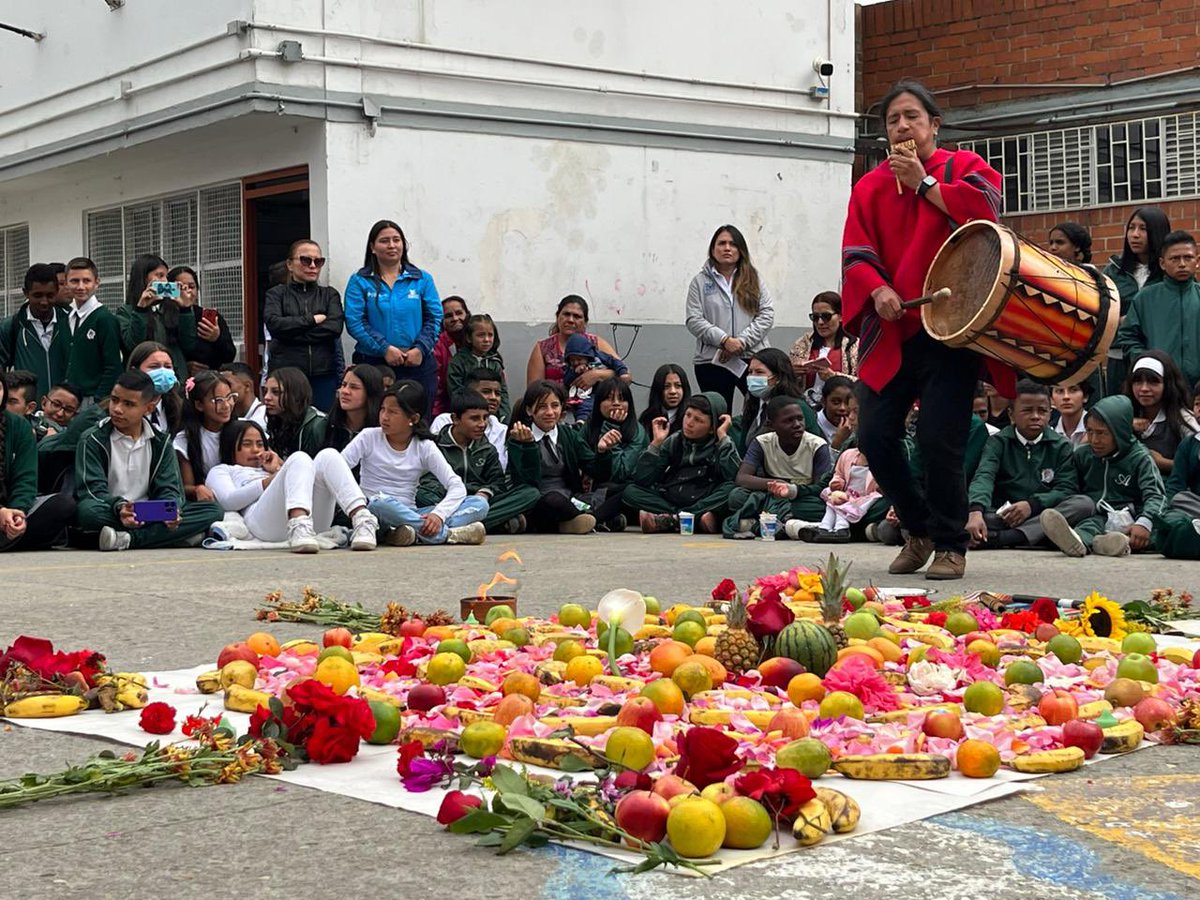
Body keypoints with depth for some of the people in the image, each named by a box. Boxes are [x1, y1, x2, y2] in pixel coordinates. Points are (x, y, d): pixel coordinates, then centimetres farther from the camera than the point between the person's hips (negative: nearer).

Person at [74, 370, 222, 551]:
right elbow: (93, 489, -10)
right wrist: (119, 507, -32)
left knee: (212, 511, -18)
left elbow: (169, 488, 3)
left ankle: (128, 539, -30)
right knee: (88, 510, -38)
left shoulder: (160, 442, 10)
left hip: (148, 516, 4)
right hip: (109, 515, -4)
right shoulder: (93, 440, 1)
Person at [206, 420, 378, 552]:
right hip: (263, 522, -5)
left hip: (312, 521, 5)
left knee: (328, 455, -17)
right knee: (299, 458, -26)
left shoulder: (270, 466, 46)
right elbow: (228, 501, 7)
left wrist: (280, 469, 15)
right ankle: (299, 528, -56)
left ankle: (362, 520, -45)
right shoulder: (220, 471, 32)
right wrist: (271, 479, 2)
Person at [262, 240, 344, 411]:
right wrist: (311, 320, -5)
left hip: (323, 373, 1)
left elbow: (335, 327, -3)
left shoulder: (330, 294, 15)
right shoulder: (277, 294, 12)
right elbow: (273, 324, -7)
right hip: (285, 373, -1)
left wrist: (293, 333, -6)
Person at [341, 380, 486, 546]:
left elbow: (457, 487, -6)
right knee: (382, 502, -40)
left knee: (479, 504, -17)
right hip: (373, 512, -2)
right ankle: (447, 534, -32)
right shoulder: (369, 437, 1)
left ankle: (416, 533, -39)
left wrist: (438, 514, -25)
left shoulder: (425, 447, 2)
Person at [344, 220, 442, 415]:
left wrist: (420, 349, -10)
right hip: (373, 364, -2)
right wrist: (385, 348, -15)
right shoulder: (360, 281, 4)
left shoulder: (422, 279, 10)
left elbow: (435, 318, 5)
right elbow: (354, 322, -5)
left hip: (417, 364, 2)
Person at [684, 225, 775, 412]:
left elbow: (767, 314, 2)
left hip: (752, 358, 1)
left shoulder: (753, 279, 10)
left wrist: (742, 342, -11)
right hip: (711, 361, 0)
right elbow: (694, 320, -2)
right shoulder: (700, 281, 7)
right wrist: (724, 340, -14)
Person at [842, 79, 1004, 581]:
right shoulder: (871, 187, 15)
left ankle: (950, 545, 6)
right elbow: (856, 252, 4)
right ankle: (919, 530, 18)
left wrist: (924, 183, -8)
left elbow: (984, 210, -12)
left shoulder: (962, 167, 8)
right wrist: (877, 289, -14)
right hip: (891, 330, 4)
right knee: (875, 434, -3)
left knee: (938, 439, -12)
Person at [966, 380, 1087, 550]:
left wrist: (1032, 504, -19)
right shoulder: (998, 442, 8)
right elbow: (983, 477, -11)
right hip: (1000, 515, -1)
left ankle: (1003, 538, -38)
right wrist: (976, 512, -32)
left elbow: (1066, 489, 0)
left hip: (1042, 516, 2)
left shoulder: (1061, 446, 12)